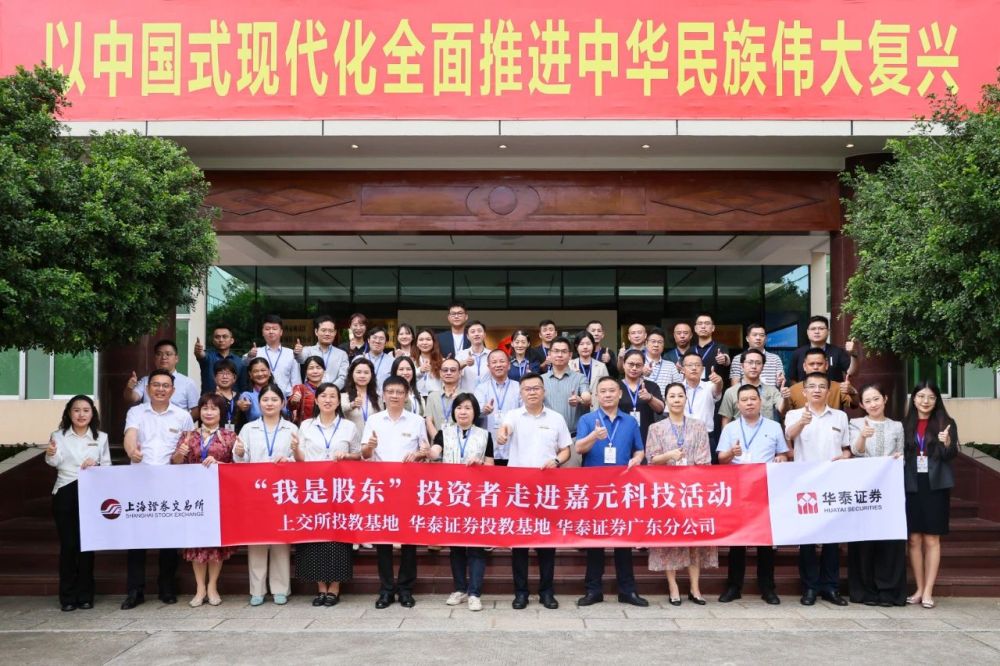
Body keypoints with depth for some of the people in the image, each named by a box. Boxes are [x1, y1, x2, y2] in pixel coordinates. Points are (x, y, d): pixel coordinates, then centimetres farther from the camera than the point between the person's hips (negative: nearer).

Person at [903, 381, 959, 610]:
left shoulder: (946, 423, 0)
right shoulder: (905, 424, 7)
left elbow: (951, 455, -9)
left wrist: (947, 443, -29)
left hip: (936, 487, -2)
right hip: (911, 487, 2)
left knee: (931, 539, 0)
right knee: (914, 539, 4)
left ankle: (928, 592, 4)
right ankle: (919, 589, 13)